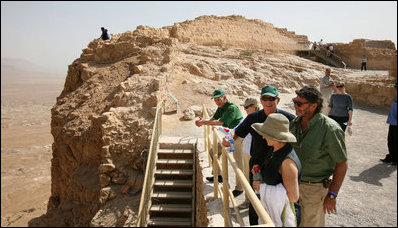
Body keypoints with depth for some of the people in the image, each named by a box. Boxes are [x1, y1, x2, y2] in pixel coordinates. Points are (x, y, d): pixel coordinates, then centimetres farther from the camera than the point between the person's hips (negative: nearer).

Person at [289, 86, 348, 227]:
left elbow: (342, 164, -16)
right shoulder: (294, 123, -2)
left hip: (315, 188, -6)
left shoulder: (330, 129, -21)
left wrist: (332, 195, -15)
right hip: (293, 183, 6)